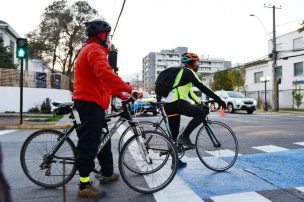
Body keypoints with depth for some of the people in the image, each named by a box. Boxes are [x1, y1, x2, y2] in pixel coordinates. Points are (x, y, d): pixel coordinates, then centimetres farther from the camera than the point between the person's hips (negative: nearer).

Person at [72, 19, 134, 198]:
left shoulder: (92, 50, 25)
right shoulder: (95, 49, -11)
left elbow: (103, 80, 23)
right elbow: (105, 73, -30)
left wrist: (121, 95, 18)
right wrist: (129, 89, -30)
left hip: (92, 102, 11)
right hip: (90, 102, -11)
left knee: (102, 138, 17)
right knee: (89, 142, -6)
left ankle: (108, 173, 30)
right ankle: (85, 185, 3)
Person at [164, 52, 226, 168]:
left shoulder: (181, 73, 27)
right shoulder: (188, 72, -2)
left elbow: (188, 92, 31)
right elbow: (202, 87, -10)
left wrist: (200, 102, 27)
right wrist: (219, 100, -10)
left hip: (169, 104, 10)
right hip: (177, 103, -10)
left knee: (174, 135, 15)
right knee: (203, 112, -7)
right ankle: (185, 137, -9)